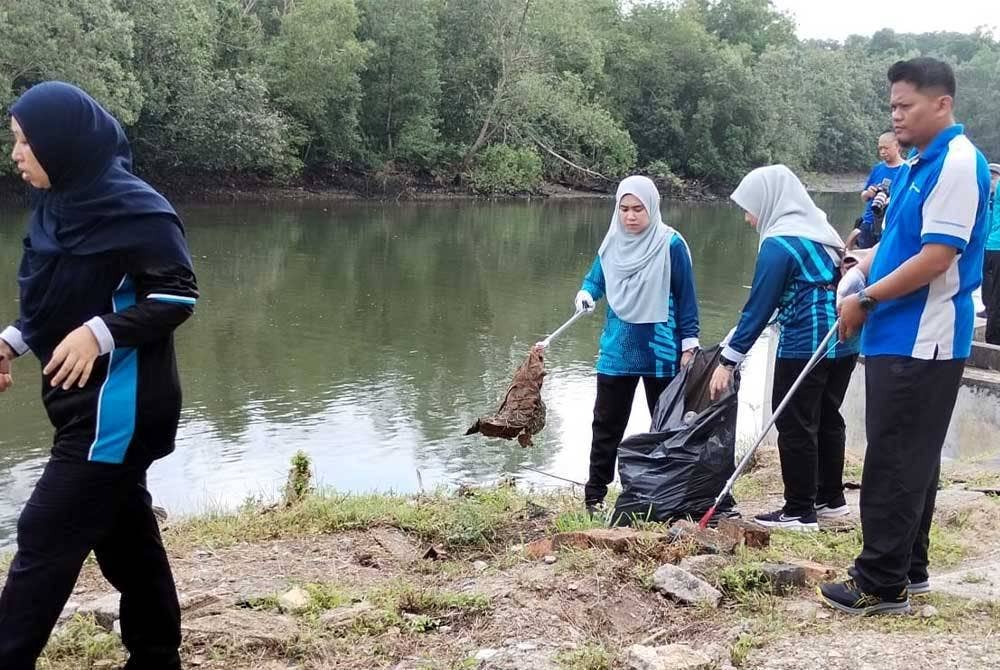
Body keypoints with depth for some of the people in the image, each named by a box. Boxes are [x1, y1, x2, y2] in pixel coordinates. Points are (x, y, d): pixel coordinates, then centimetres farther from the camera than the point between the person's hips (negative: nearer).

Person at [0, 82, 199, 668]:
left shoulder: (132, 208, -17)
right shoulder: (60, 204, 8)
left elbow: (178, 296, -16)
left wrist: (101, 332, -27)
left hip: (118, 406, -8)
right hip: (89, 403, 9)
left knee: (47, 538, -5)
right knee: (123, 530, 16)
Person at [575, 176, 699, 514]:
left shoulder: (671, 244, -10)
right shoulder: (612, 242, 2)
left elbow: (685, 296, -5)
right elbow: (595, 278, 12)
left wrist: (689, 344, -6)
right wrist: (585, 294, -12)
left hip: (660, 350, -3)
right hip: (617, 349, 3)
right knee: (607, 423, 5)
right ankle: (594, 494, 12)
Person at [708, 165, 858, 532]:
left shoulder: (779, 244, -13)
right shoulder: (820, 230, 13)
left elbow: (758, 308, -14)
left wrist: (728, 360, -11)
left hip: (805, 346, -9)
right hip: (843, 342, 9)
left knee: (795, 427, -1)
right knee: (827, 420, 17)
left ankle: (800, 513, 4)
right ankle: (831, 499, 27)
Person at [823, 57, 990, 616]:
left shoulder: (959, 163, -16)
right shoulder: (919, 164, 14)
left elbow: (937, 257, -22)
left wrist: (867, 300, -15)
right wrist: (862, 272, 7)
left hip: (923, 341, -10)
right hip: (900, 337, 10)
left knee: (895, 463, -5)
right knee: (911, 460, 16)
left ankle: (883, 584, 2)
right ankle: (909, 568, 27)